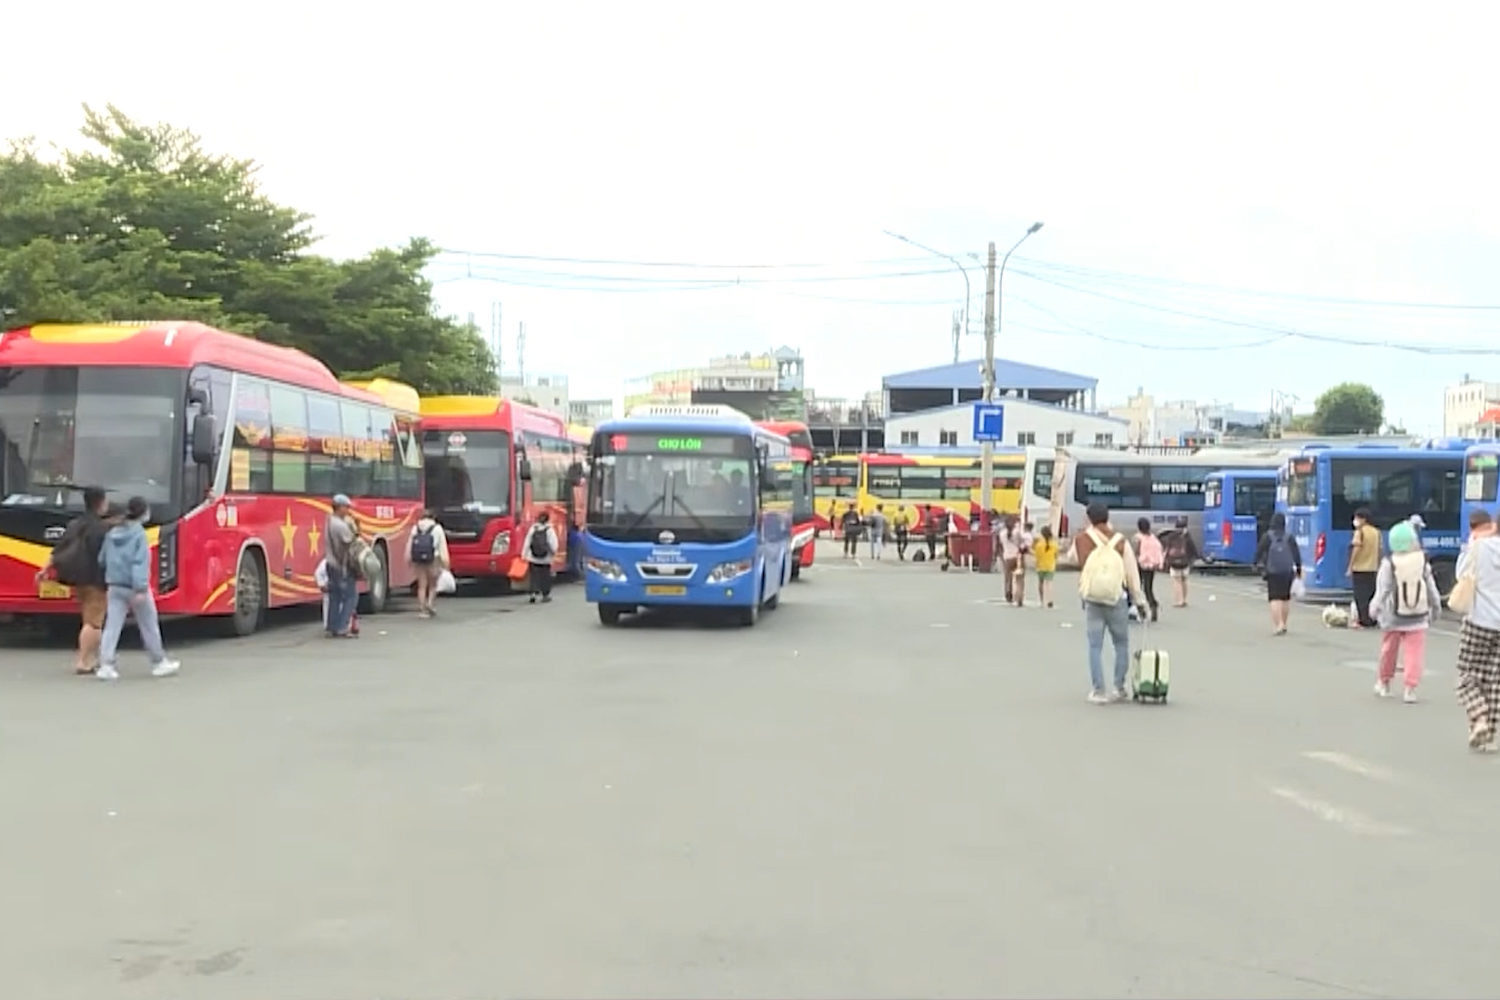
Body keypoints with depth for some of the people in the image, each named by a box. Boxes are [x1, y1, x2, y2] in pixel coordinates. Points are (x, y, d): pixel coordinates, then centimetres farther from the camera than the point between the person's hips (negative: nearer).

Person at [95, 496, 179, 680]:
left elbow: (102, 560, 15)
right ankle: (159, 662, 20)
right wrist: (141, 589, -25)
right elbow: (140, 562, -21)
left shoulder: (112, 533, 8)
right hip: (134, 587, -5)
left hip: (114, 587, 5)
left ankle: (106, 664, -9)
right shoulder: (139, 533, -13)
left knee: (112, 626, 2)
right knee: (149, 626, 9)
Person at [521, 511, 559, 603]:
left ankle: (533, 593, -10)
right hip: (546, 559, -1)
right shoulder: (549, 530, -9)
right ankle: (546, 595, 14)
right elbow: (553, 544, -8)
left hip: (533, 558, 1)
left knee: (533, 576, 5)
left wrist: (524, 555, 6)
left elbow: (527, 543, 0)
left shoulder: (533, 529, -1)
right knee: (545, 577, 8)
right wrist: (554, 553, 8)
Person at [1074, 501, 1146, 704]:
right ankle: (1118, 687, 16)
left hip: (1092, 600, 0)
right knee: (1121, 644, 14)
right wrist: (1140, 600, 8)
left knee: (1095, 646, 5)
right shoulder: (1120, 541, -5)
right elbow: (1132, 573, -1)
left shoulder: (1081, 541, -5)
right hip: (1116, 599, 0)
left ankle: (1098, 691, 3)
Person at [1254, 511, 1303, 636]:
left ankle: (1277, 625, -20)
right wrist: (1299, 569, 7)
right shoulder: (1289, 537, 1)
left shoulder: (1267, 536, -4)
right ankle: (1283, 625, 23)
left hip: (1272, 571, -3)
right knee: (1285, 598, 15)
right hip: (1287, 571, 3)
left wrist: (1257, 564, 12)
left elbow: (1259, 551, -3)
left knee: (1275, 598, -6)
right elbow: (1296, 553, 1)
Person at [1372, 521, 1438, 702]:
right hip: (1417, 618, 0)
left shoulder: (1389, 564, -11)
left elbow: (1382, 590, -11)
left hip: (1393, 618, 0)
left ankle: (1384, 683, 30)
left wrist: (1375, 608, 2)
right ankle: (1410, 688, -8)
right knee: (1414, 653, 1)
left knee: (1389, 650, 15)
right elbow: (1432, 590, 3)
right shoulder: (1423, 562, -4)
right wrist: (1435, 608, 17)